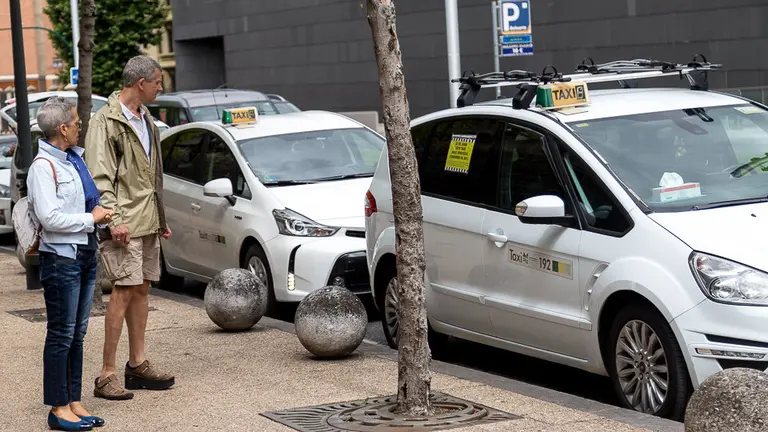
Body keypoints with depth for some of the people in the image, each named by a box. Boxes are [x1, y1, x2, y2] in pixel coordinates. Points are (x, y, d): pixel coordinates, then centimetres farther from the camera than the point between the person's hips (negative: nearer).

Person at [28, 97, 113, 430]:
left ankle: (73, 402, 20)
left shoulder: (75, 158, 14)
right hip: (61, 256, -9)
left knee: (77, 333, 12)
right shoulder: (44, 165, -14)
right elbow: (49, 217, -22)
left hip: (86, 253, 9)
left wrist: (102, 212, 9)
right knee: (62, 334, -4)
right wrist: (91, 218, -14)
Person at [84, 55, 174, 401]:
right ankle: (107, 375, -9)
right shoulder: (106, 122, -10)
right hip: (125, 223, -9)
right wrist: (114, 219, -22)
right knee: (124, 291, -11)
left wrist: (161, 217, 23)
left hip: (147, 221, 9)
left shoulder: (145, 120, 17)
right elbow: (100, 177, -15)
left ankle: (138, 364, 19)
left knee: (142, 288, 11)